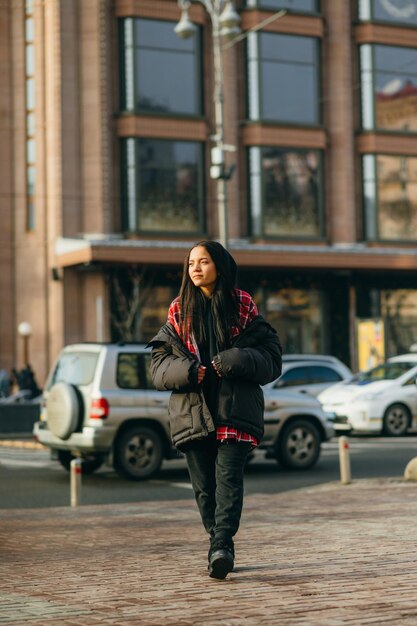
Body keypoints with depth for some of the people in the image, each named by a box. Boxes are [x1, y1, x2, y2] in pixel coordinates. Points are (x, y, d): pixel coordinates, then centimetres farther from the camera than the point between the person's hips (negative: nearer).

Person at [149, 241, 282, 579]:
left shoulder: (243, 307, 7)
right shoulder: (179, 312, 12)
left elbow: (272, 358, 4)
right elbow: (158, 364, 10)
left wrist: (239, 361, -14)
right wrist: (185, 372, -11)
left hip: (235, 408, -2)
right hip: (192, 409, 3)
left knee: (228, 476, -15)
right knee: (204, 485, 4)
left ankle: (221, 546, -23)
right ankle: (221, 546, 16)